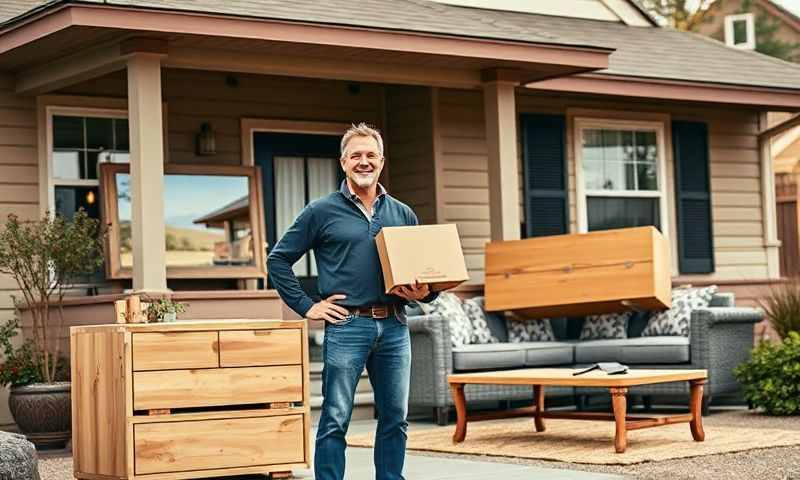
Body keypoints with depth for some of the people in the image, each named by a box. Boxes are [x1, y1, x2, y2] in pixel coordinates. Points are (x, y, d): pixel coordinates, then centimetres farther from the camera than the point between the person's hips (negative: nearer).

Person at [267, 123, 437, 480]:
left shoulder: (402, 214, 13)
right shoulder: (322, 212, 3)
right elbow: (278, 260, 5)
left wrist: (424, 293, -4)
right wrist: (306, 306, -2)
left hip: (394, 327, 4)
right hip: (347, 327, -4)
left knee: (395, 419, 8)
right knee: (335, 421, -2)